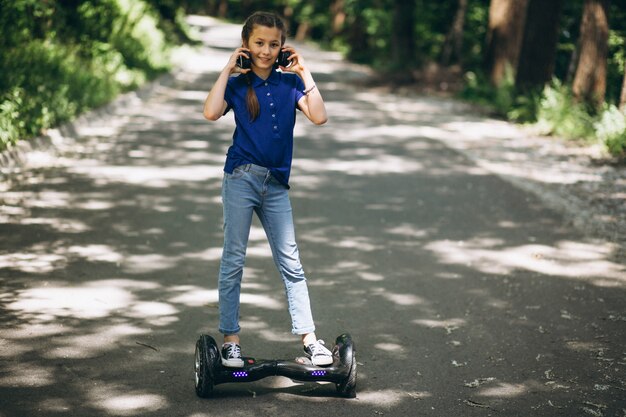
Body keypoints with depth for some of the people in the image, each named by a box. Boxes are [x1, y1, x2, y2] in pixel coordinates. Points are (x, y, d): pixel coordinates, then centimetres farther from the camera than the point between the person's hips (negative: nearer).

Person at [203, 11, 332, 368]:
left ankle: (309, 337, 10)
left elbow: (320, 116, -9)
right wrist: (228, 70, -11)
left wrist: (304, 73, -6)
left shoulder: (289, 83, 5)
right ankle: (230, 338, 9)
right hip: (241, 179, -2)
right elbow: (211, 112, -20)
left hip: (276, 184, 2)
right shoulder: (236, 83, 0)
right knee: (234, 260, 2)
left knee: (291, 262, 5)